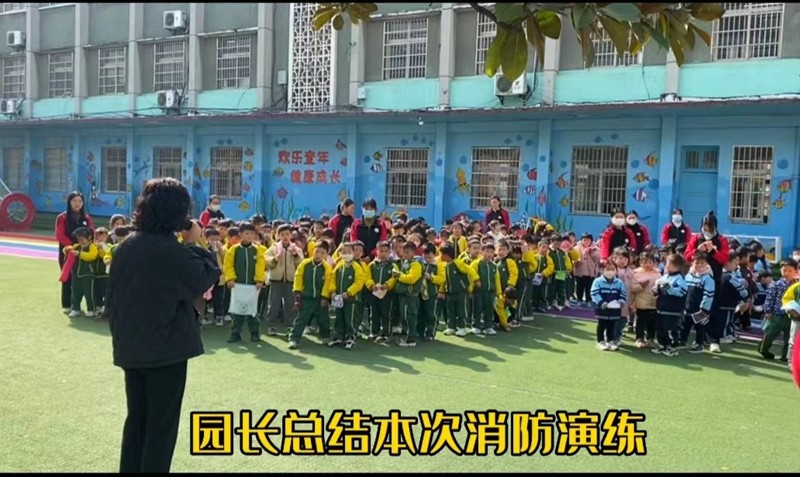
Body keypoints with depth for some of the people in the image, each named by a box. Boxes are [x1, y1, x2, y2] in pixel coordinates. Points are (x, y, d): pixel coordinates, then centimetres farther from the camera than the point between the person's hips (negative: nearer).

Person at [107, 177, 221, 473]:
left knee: (136, 418, 19)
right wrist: (195, 244, -4)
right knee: (161, 424, 6)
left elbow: (114, 294, 9)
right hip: (166, 348, -7)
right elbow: (206, 278, -11)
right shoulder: (172, 250, -20)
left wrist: (121, 333, 18)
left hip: (131, 347, 7)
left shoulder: (126, 246, 2)